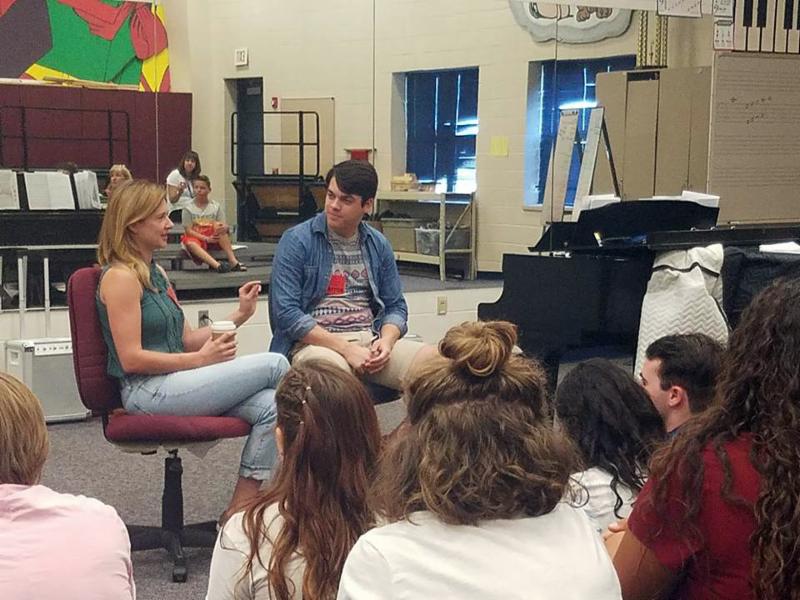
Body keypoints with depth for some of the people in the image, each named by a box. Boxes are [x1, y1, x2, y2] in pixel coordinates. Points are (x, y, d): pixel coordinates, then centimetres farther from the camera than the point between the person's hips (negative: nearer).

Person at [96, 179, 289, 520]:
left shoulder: (155, 273, 19)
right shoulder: (120, 277, -10)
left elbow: (186, 340, 17)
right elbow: (131, 359, -17)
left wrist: (239, 316, 7)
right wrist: (201, 360, -16)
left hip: (173, 384, 9)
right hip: (146, 392, -9)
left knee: (269, 405, -17)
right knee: (274, 365, -13)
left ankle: (238, 513, -14)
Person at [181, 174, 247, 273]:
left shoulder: (216, 206, 2)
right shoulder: (188, 208, -3)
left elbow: (224, 226, -3)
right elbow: (188, 230, -8)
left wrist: (225, 228, -31)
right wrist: (206, 239, -22)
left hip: (214, 238, 2)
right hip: (195, 238, -1)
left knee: (218, 226, -29)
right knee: (190, 243, -36)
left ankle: (233, 260, -36)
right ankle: (217, 265, -56)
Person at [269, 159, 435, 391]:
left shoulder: (378, 245, 14)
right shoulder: (296, 241, -1)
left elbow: (395, 306, 17)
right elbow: (286, 312, -8)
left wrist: (387, 341, -7)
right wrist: (345, 348, -15)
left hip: (370, 339, 4)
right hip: (314, 342, -4)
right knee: (334, 369, -40)